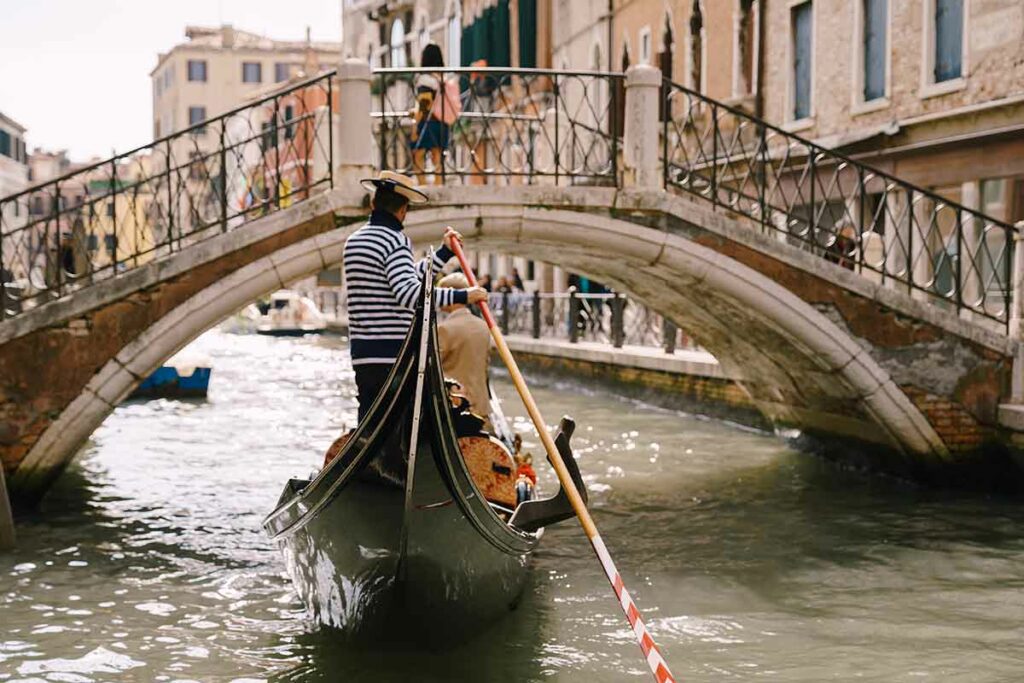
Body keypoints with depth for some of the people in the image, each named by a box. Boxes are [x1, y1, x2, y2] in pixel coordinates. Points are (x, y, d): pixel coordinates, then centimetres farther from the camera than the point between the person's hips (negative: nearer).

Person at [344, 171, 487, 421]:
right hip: (393, 353, -8)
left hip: (361, 351, 8)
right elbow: (408, 293, -24)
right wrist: (461, 296, -24)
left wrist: (445, 252, 25)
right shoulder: (395, 240, -11)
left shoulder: (353, 240, 17)